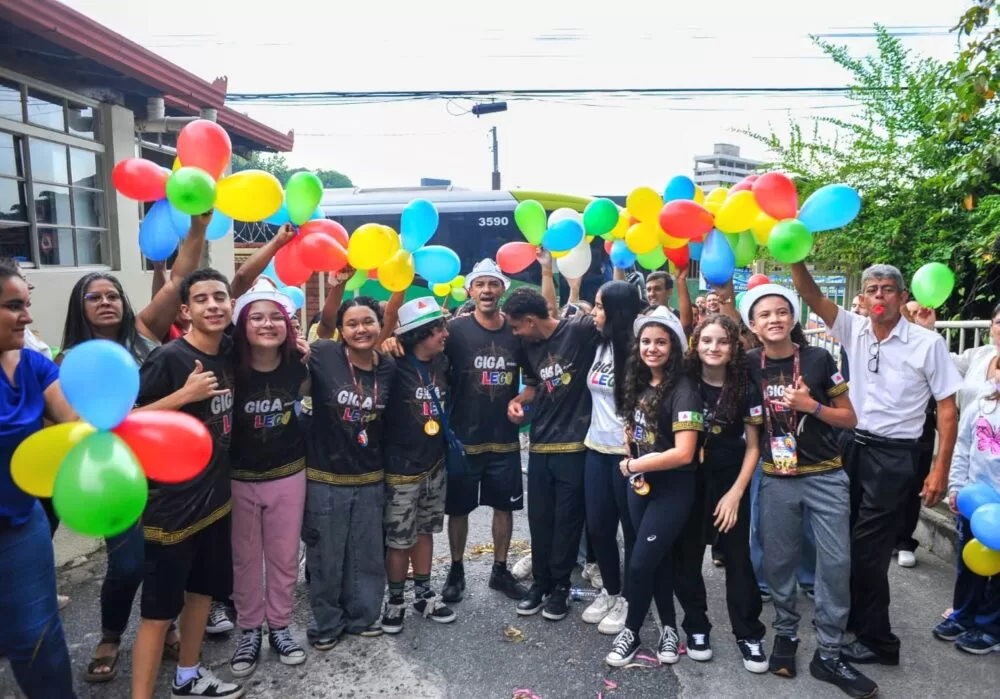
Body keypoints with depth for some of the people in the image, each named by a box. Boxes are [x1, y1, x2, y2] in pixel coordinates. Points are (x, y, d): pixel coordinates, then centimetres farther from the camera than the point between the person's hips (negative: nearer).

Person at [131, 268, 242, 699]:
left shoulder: (228, 352, 1)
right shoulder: (169, 358, -17)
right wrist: (184, 394, -26)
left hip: (216, 493, 8)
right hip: (173, 501, -7)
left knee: (205, 587, 20)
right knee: (160, 607, 0)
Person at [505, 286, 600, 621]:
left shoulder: (580, 330, -13)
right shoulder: (528, 346, 8)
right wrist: (518, 400, 5)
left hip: (574, 444, -6)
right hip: (540, 445, 6)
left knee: (567, 518, 6)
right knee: (539, 517, 13)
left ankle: (560, 585, 24)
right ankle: (540, 581, 29)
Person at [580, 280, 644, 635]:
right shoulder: (600, 346, 8)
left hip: (628, 452, -7)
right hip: (597, 449, 7)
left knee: (632, 528, 8)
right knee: (597, 526, 14)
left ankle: (628, 599, 23)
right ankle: (610, 591, 33)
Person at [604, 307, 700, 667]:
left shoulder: (683, 390, -18)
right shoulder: (639, 384, 3)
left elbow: (683, 454, -26)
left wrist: (633, 465, -15)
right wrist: (631, 460, -1)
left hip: (672, 490, -7)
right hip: (640, 485, 7)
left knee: (639, 564, -1)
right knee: (659, 561, 17)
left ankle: (631, 632, 20)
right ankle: (669, 627, 33)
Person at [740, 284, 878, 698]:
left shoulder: (819, 359, -7)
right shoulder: (749, 365, -3)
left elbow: (849, 419, -2)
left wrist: (811, 405, -17)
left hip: (826, 477, -1)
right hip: (776, 480, 1)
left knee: (836, 563, 1)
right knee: (778, 562, 9)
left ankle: (828, 654, 16)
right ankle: (785, 634, 31)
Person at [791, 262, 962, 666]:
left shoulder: (928, 343, -8)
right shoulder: (853, 329, 2)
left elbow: (947, 407, -7)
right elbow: (812, 297, -9)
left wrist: (940, 470, -11)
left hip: (893, 454, -5)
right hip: (850, 445, 5)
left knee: (868, 547, 0)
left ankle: (877, 641, 17)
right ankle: (847, 614, 37)